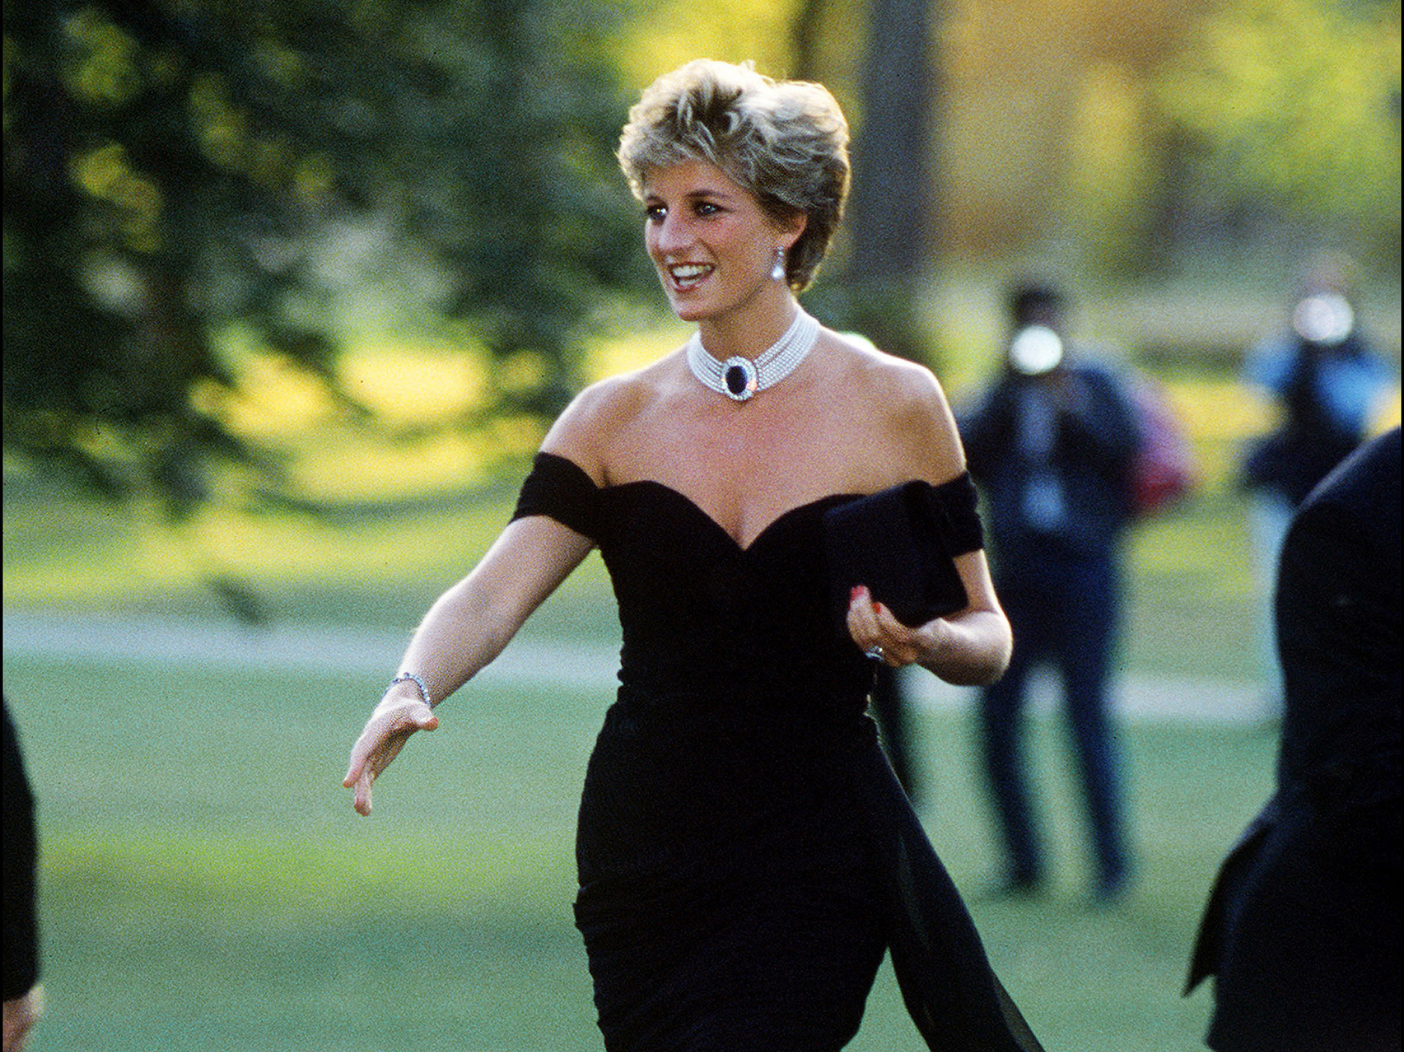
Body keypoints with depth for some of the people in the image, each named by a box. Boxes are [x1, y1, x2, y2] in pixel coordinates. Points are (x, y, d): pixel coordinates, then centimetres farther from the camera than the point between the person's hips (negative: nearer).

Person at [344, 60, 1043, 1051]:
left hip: (814, 860, -3)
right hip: (646, 852, 3)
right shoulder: (615, 421, 5)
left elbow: (986, 636, 5)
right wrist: (410, 693, -27)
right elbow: (493, 595, -7)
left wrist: (924, 642, -18)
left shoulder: (893, 405, 0)